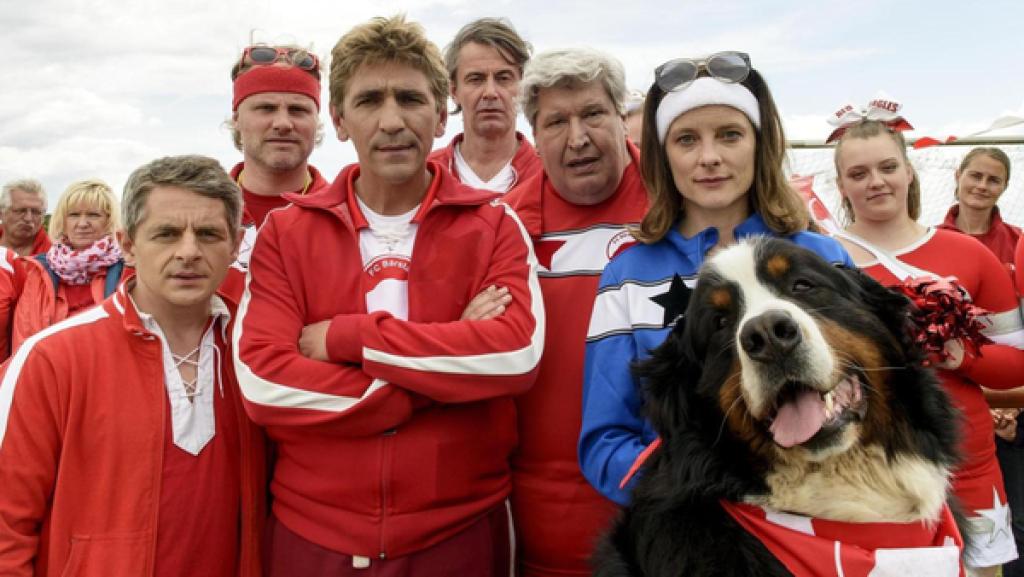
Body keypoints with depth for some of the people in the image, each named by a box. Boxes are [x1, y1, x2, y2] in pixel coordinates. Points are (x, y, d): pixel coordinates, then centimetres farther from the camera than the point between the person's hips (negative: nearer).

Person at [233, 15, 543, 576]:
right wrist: (450, 371, -16)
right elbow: (261, 381, -13)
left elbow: (517, 354, -18)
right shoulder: (284, 232, -1)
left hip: (461, 531, 0)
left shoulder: (493, 227, -2)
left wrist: (345, 337, -17)